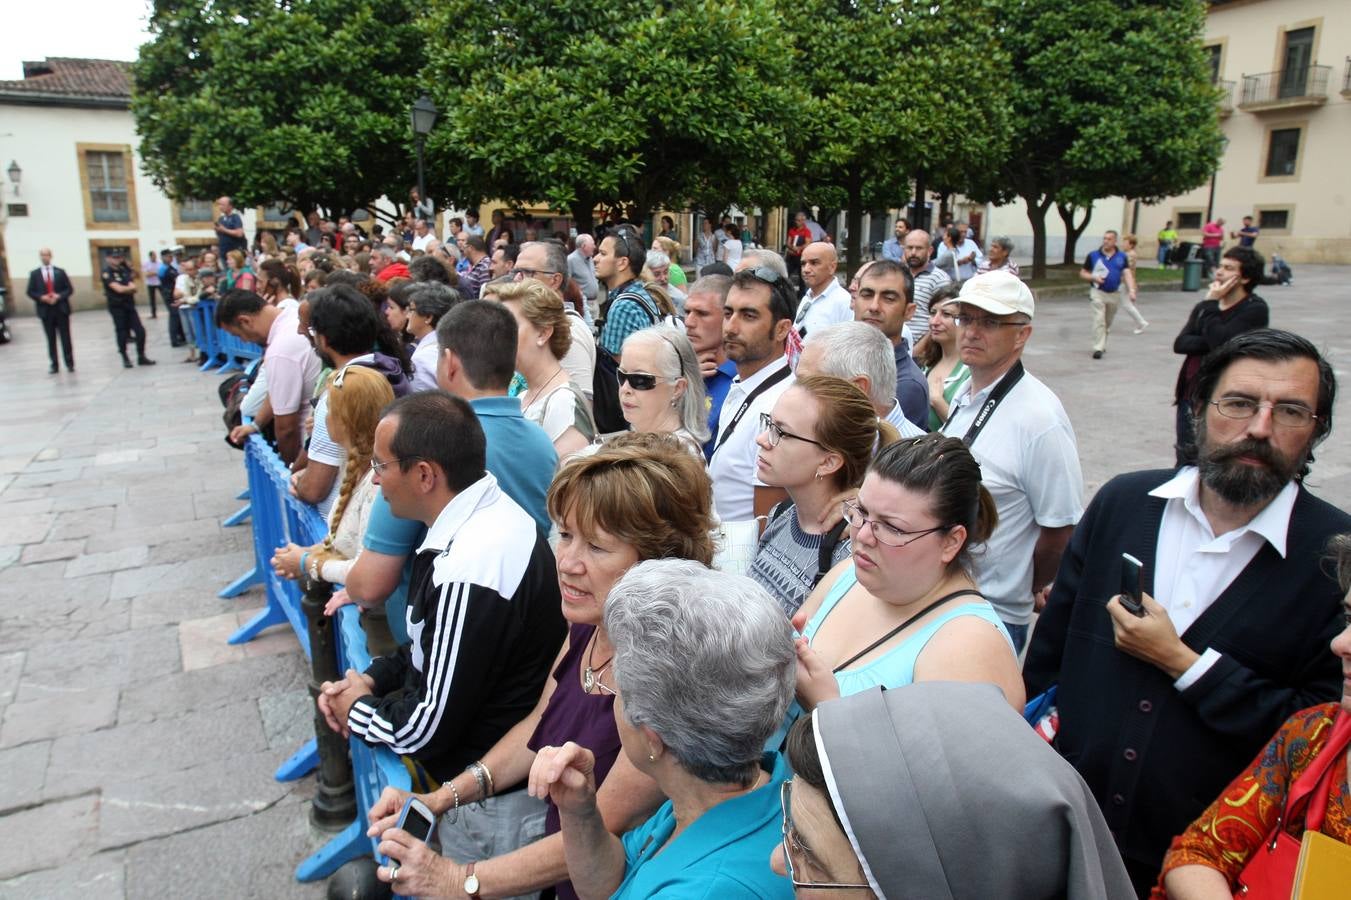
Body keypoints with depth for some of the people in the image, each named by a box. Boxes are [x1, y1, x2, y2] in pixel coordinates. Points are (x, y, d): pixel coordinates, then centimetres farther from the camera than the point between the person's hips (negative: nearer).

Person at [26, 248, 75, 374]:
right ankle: (53, 365, 10)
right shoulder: (34, 274, 6)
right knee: (50, 339, 5)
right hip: (45, 310, 1)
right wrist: (42, 297, -14)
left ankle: (69, 364, 8)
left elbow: (69, 289, 3)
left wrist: (59, 296, -13)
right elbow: (30, 292, 4)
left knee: (65, 337, 2)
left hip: (61, 309, -1)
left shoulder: (60, 272, 6)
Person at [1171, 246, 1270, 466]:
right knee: (1186, 462, 12)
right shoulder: (1205, 306, 14)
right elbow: (1180, 344, 2)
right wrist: (1210, 342, -15)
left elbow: (1221, 341, -22)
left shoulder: (1255, 309, -7)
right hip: (1191, 397, 7)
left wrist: (1211, 303, -12)